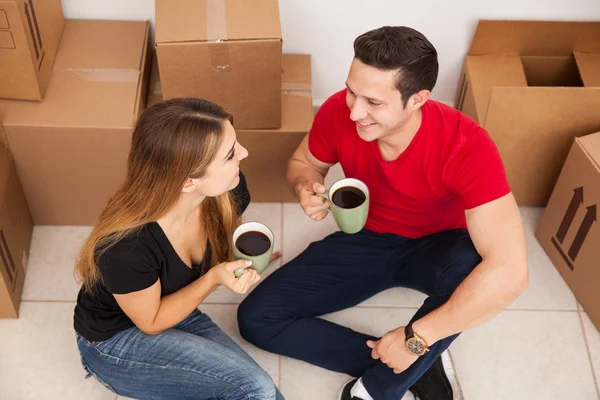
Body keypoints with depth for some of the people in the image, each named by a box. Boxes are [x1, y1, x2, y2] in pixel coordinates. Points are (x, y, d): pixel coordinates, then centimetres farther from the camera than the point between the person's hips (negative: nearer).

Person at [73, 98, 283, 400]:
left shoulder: (228, 190, -19)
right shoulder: (126, 245, -36)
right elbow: (151, 322, -17)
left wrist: (247, 260, -13)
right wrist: (213, 279, -30)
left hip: (179, 316, 6)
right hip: (116, 339, -6)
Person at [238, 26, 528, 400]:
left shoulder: (466, 146, -34)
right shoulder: (339, 112, -22)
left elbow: (509, 271, -41)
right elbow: (303, 163, 2)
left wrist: (415, 339, -38)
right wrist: (308, 188, -24)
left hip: (433, 246, -3)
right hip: (365, 240, 4)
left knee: (471, 267, -41)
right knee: (256, 318, -12)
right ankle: (416, 364, -12)